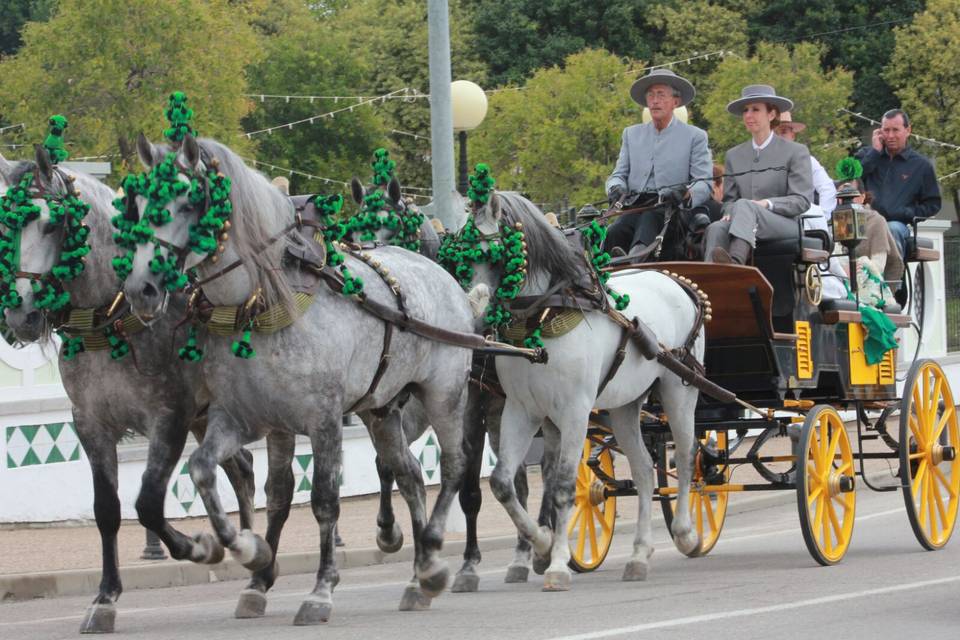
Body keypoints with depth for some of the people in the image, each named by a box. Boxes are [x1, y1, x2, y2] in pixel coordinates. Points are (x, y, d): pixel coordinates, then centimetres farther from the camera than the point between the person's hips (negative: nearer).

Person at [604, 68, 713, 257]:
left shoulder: (695, 137, 12)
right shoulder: (631, 134, 26)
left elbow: (704, 184, 4)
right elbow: (619, 175, 22)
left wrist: (686, 193, -20)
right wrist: (615, 188, -4)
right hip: (635, 209, 4)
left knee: (649, 219, -40)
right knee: (613, 234, -32)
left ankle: (637, 256, -64)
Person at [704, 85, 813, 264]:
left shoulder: (795, 152, 11)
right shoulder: (734, 155, 24)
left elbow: (803, 200, 2)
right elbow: (729, 200, 20)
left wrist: (766, 204, -15)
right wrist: (729, 213, -6)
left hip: (784, 226, -4)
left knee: (744, 205, -36)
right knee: (716, 228, -31)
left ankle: (735, 262, -64)